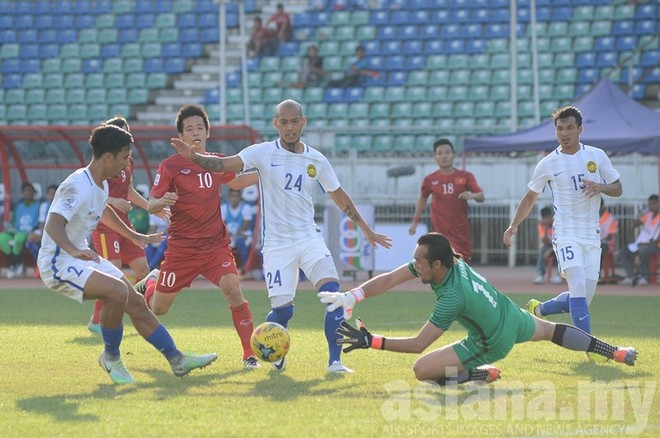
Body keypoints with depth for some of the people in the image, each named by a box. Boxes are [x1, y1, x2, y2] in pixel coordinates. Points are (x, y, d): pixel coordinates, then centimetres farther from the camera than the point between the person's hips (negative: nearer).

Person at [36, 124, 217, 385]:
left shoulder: (101, 184, 8)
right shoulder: (79, 187, -24)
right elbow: (53, 224, -37)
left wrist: (134, 236, 38)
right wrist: (74, 251, -54)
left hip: (83, 257, 10)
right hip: (58, 263, -10)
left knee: (136, 303, 6)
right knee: (118, 291, -29)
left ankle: (176, 360, 15)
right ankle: (111, 358, -8)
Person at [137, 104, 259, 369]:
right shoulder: (170, 166, -8)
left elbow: (235, 182, 27)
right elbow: (151, 206, -8)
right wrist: (162, 202, -31)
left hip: (216, 244, 2)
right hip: (182, 246, -2)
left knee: (233, 290, -22)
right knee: (158, 309, 8)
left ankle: (249, 354, -14)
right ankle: (150, 283, 46)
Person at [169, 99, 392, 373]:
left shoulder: (317, 161, 5)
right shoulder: (263, 153, -3)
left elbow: (339, 196, 17)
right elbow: (224, 164, -16)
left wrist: (367, 230, 21)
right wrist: (194, 157, -34)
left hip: (309, 237, 2)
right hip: (276, 243, -2)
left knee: (332, 291, -20)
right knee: (282, 309, -6)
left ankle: (335, 361, -15)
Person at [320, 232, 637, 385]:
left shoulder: (453, 298, -36)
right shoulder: (449, 259, -17)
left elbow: (418, 344, -33)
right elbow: (390, 279, -13)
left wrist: (370, 341, -35)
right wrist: (352, 296, -23)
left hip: (493, 343, -8)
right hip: (512, 317, 8)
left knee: (421, 369, -14)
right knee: (549, 330, 35)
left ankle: (481, 374, -13)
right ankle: (616, 353, 39)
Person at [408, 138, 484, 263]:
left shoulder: (465, 176, -1)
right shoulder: (430, 180, 1)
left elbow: (481, 197, -6)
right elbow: (422, 199, 17)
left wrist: (472, 195, -29)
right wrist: (415, 221, 12)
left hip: (462, 231, 2)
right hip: (441, 232, -2)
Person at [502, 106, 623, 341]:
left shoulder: (597, 156, 5)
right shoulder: (548, 163, 1)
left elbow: (618, 188, 9)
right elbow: (530, 196, 11)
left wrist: (600, 187, -13)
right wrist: (514, 225, 0)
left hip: (592, 235, 3)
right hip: (566, 235, -3)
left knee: (582, 299, 5)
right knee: (578, 287, -21)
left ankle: (539, 309, 31)